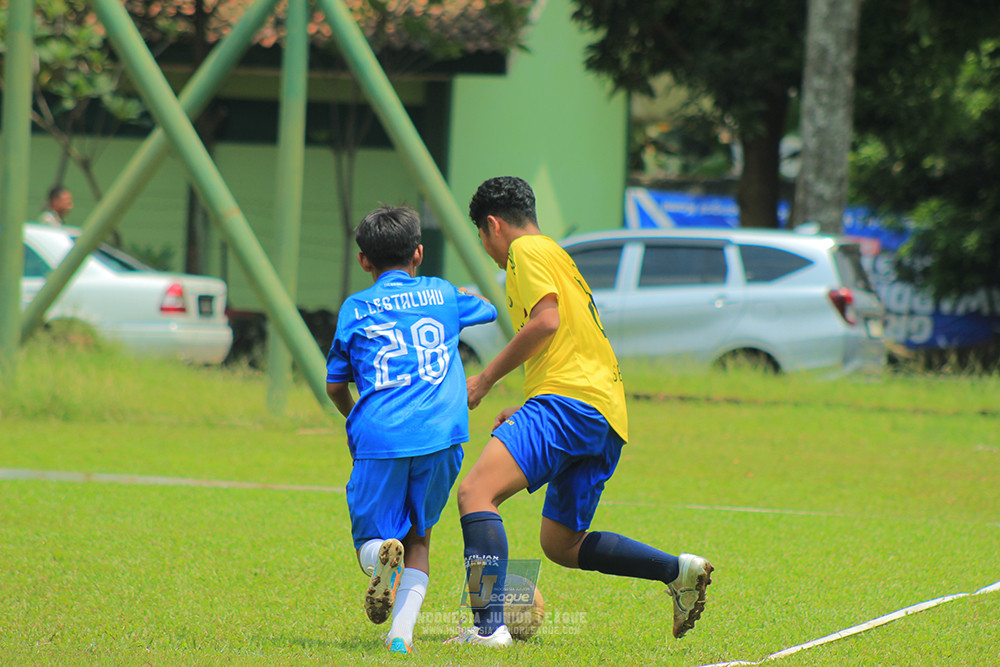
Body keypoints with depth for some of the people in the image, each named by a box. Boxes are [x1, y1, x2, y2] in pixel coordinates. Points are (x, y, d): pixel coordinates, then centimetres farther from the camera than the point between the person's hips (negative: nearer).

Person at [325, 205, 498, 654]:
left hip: (379, 436, -2)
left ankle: (380, 554, -27)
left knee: (371, 543, 10)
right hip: (440, 435, 2)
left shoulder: (356, 309, 12)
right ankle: (402, 631, -3)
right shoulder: (443, 294, 17)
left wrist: (353, 415, 39)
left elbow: (335, 385, 18)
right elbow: (488, 311, 40)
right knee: (418, 537, 18)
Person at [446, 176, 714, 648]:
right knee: (560, 545, 18)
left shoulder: (528, 250, 3)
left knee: (476, 491, -22)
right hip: (607, 418, 10)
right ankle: (678, 570, 10)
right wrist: (524, 412, 31)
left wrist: (486, 378, -7)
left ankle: (489, 625, -35)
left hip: (570, 400, -10)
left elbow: (546, 321, -13)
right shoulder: (559, 258, 32)